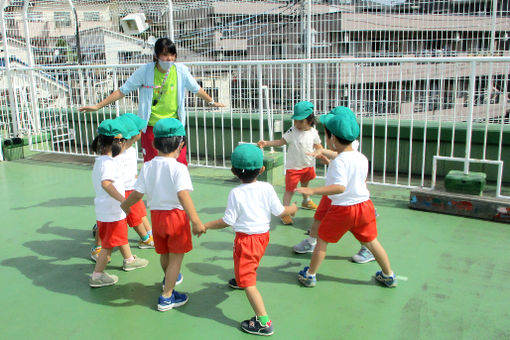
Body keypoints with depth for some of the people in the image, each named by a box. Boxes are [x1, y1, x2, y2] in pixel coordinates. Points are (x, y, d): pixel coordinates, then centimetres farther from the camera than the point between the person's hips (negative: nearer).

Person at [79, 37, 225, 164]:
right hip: (151, 127, -1)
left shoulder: (181, 70, -4)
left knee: (180, 164, -2)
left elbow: (196, 89, 15)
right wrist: (98, 106, -5)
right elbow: (122, 91, -3)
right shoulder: (145, 71, -10)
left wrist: (211, 102, 27)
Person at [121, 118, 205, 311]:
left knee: (164, 254, 26)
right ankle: (167, 297, 12)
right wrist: (195, 221, -33)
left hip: (155, 215, 6)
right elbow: (182, 195, -29)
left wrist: (124, 206, 20)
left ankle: (168, 279, 52)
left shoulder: (147, 167, -2)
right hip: (176, 215, -6)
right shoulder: (178, 168, -18)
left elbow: (137, 193, -1)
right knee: (176, 257, 8)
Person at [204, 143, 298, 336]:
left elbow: (228, 221, -16)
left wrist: (205, 226, -4)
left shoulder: (236, 193, -18)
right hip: (263, 234, 7)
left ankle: (264, 322, -9)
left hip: (246, 237, -7)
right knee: (250, 263, 36)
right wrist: (292, 209, 20)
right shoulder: (267, 188, -7)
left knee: (247, 281, -4)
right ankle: (239, 280, 66)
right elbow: (279, 211, -2)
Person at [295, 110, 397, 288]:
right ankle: (389, 276, 31)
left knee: (322, 240, 11)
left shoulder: (338, 162, -20)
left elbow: (340, 186, -32)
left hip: (342, 209, -6)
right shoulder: (362, 158, 3)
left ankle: (309, 275, 22)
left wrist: (313, 190, -36)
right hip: (365, 205, 6)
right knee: (371, 241, 20)